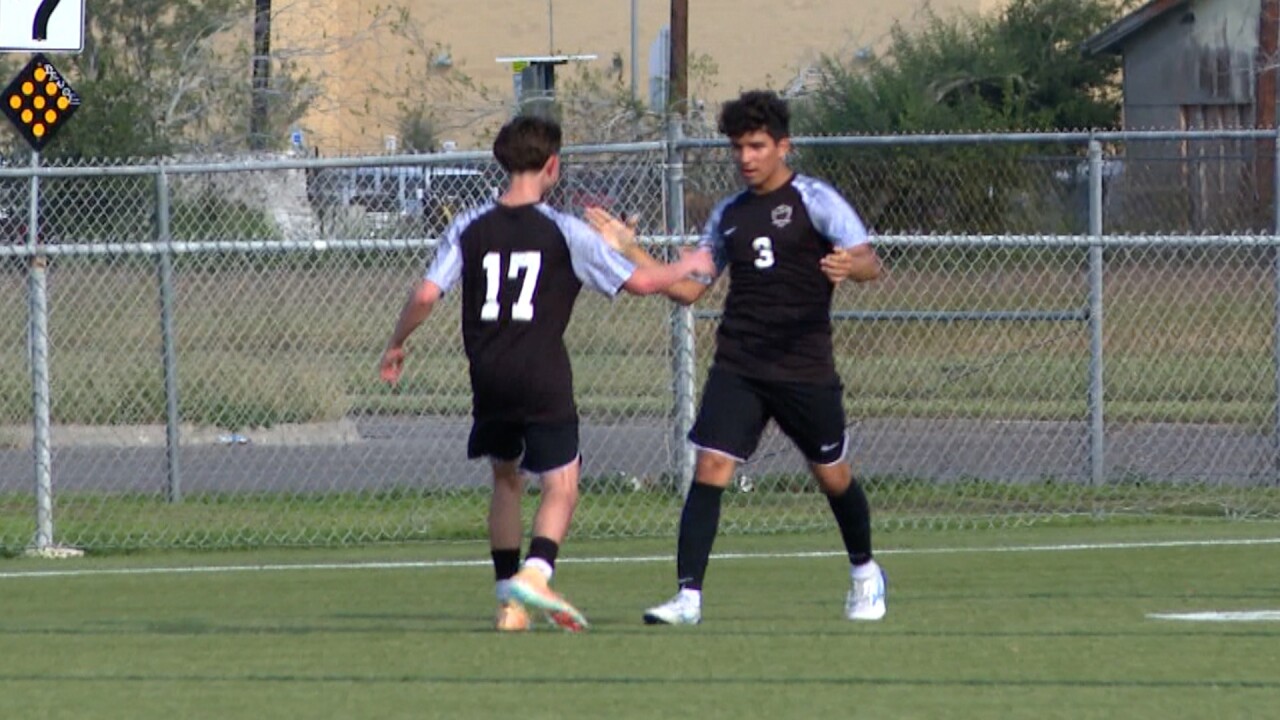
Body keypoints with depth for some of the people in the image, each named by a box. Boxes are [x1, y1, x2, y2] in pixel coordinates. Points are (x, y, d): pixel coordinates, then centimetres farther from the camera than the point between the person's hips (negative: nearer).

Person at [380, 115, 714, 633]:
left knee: (506, 479, 19)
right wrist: (687, 267, 17)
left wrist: (395, 346, 14)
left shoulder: (469, 229, 3)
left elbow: (425, 296, -3)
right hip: (544, 379, -4)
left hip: (489, 377, 4)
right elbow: (639, 282, -2)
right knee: (562, 487, 0)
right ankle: (536, 571, -26)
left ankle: (509, 599, 18)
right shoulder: (564, 232, -4)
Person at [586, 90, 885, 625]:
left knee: (832, 476, 10)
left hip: (805, 368, -3)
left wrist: (849, 266, -34)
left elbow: (871, 263, -10)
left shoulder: (813, 200, -3)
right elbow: (687, 288, 15)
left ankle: (865, 575, 36)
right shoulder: (728, 214, 12)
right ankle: (688, 596, -15)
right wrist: (629, 250, 5)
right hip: (737, 366, 3)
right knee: (710, 468, -13)